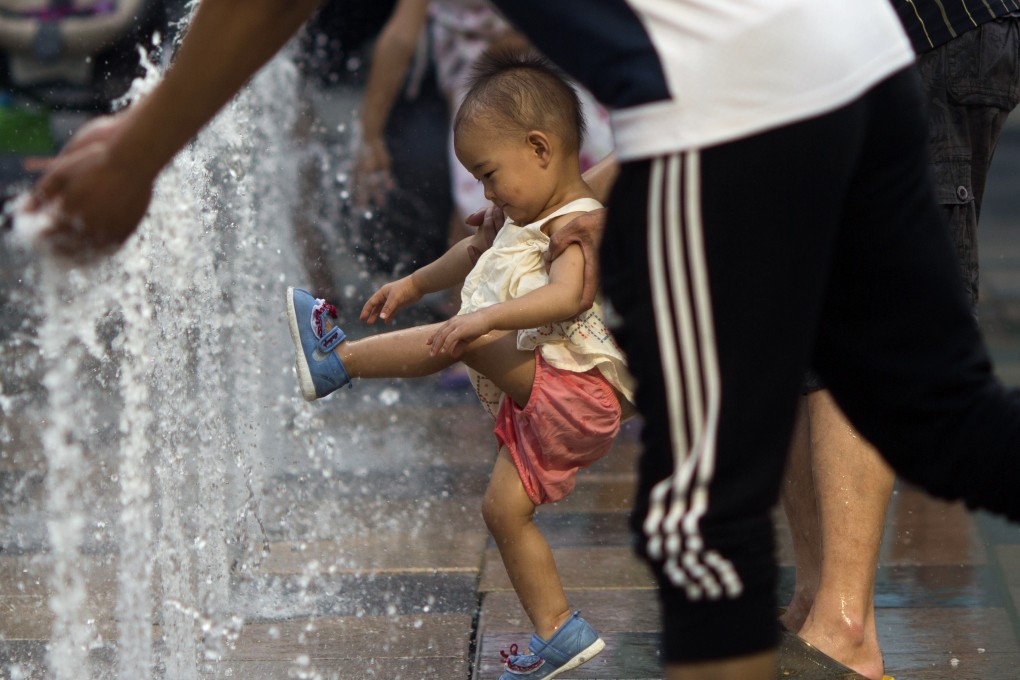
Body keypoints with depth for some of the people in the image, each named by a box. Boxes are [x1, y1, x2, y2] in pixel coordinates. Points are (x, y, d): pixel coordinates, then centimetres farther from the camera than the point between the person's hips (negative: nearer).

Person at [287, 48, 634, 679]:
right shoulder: (529, 220, 19)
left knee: (463, 340, -24)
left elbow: (566, 296, -34)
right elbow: (476, 250, 41)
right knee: (504, 508, 9)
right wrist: (415, 283, 40)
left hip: (575, 386, -11)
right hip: (539, 402, 11)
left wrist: (488, 316, -43)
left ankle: (338, 357, -13)